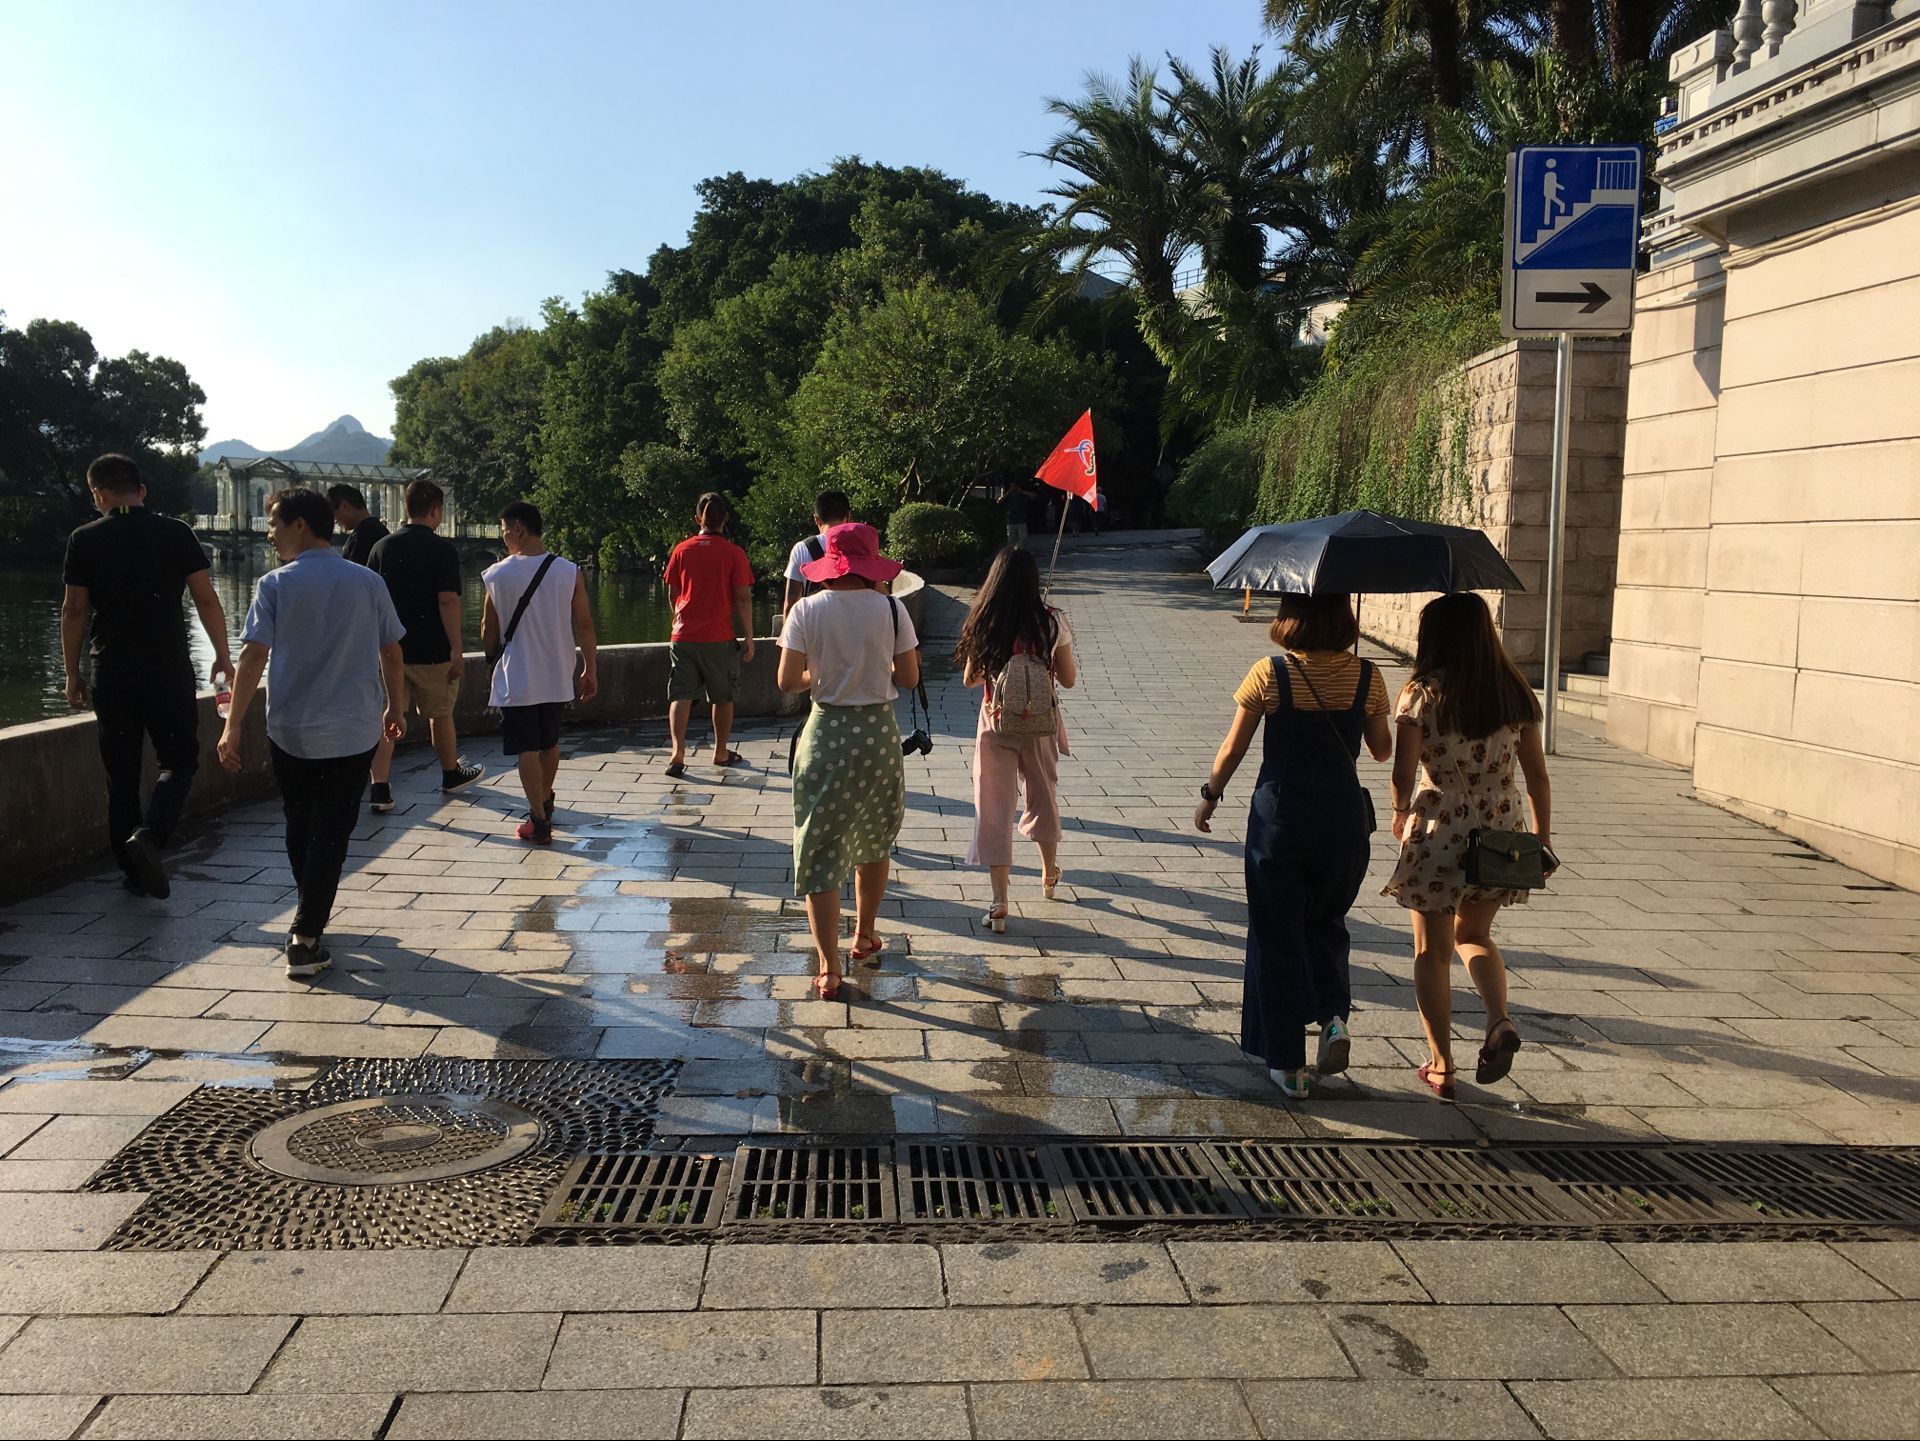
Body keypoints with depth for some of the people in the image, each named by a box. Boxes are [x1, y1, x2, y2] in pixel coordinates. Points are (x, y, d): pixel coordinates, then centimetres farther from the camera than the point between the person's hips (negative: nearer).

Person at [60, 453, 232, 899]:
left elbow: (73, 611, 1)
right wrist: (223, 656, 5)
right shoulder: (177, 534, -3)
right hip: (169, 670, -2)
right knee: (179, 759, 8)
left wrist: (72, 674, 9)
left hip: (112, 673, 2)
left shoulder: (84, 540, 0)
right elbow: (206, 599, -5)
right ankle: (149, 833, -17)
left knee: (121, 772, 11)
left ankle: (133, 870, 15)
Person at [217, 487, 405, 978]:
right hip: (353, 732, 0)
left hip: (290, 731, 0)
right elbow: (391, 650, 7)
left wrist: (233, 726, -10)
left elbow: (253, 656, -12)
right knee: (331, 833, 2)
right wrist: (395, 707, 20)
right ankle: (305, 939, -5)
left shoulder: (276, 585, -7)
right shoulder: (368, 582, 0)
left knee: (300, 828, 19)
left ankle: (311, 918, 34)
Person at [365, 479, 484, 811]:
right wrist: (457, 650, -13)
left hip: (389, 647, 4)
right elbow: (447, 600, -16)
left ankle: (380, 790, -3)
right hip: (431, 649, -4)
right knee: (440, 715, 14)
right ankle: (451, 775, 33)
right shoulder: (442, 549, -10)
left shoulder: (382, 547, 6)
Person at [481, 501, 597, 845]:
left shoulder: (498, 574, -9)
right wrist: (591, 670, 7)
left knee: (526, 749, 2)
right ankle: (545, 803, 40)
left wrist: (493, 652, 20)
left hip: (517, 678, -3)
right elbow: (584, 626, -3)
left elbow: (489, 632, -1)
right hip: (557, 677, 3)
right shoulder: (569, 572, -6)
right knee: (549, 743, 21)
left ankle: (538, 822, -2)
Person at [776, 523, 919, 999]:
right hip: (879, 733, 1)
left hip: (826, 734, -1)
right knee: (873, 840, 22)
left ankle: (829, 969, 2)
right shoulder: (891, 610, -6)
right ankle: (865, 936, 38)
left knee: (820, 851, 5)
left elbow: (788, 681, -10)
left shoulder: (807, 611, -8)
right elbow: (908, 678, -1)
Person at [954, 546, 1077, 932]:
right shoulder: (1052, 622, -9)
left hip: (996, 723, -1)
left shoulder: (984, 624, -9)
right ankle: (1049, 875, 44)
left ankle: (1000, 903, -2)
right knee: (1043, 797, 23)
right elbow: (1068, 679, -1)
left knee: (994, 809, 3)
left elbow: (970, 679, 0)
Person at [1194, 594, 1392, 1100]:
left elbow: (1232, 749, -4)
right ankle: (1335, 1015, 1)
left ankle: (1286, 1063, 13)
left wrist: (1209, 795, 12)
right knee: (1326, 924, 24)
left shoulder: (1268, 675, -10)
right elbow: (1383, 750, 8)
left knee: (1277, 935, 9)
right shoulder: (1367, 676, -4)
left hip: (1280, 816, -2)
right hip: (1344, 817, 3)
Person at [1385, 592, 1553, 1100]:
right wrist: (1543, 838, 13)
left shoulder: (1422, 694, -11)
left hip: (1436, 834, -4)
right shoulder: (1514, 694, 0)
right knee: (1473, 935, 24)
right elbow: (1537, 776, 3)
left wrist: (1399, 813, 7)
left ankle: (1441, 1067, 14)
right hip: (1499, 834, 4)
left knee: (1432, 952, 11)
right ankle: (1500, 1021, -1)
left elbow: (1403, 775, -14)